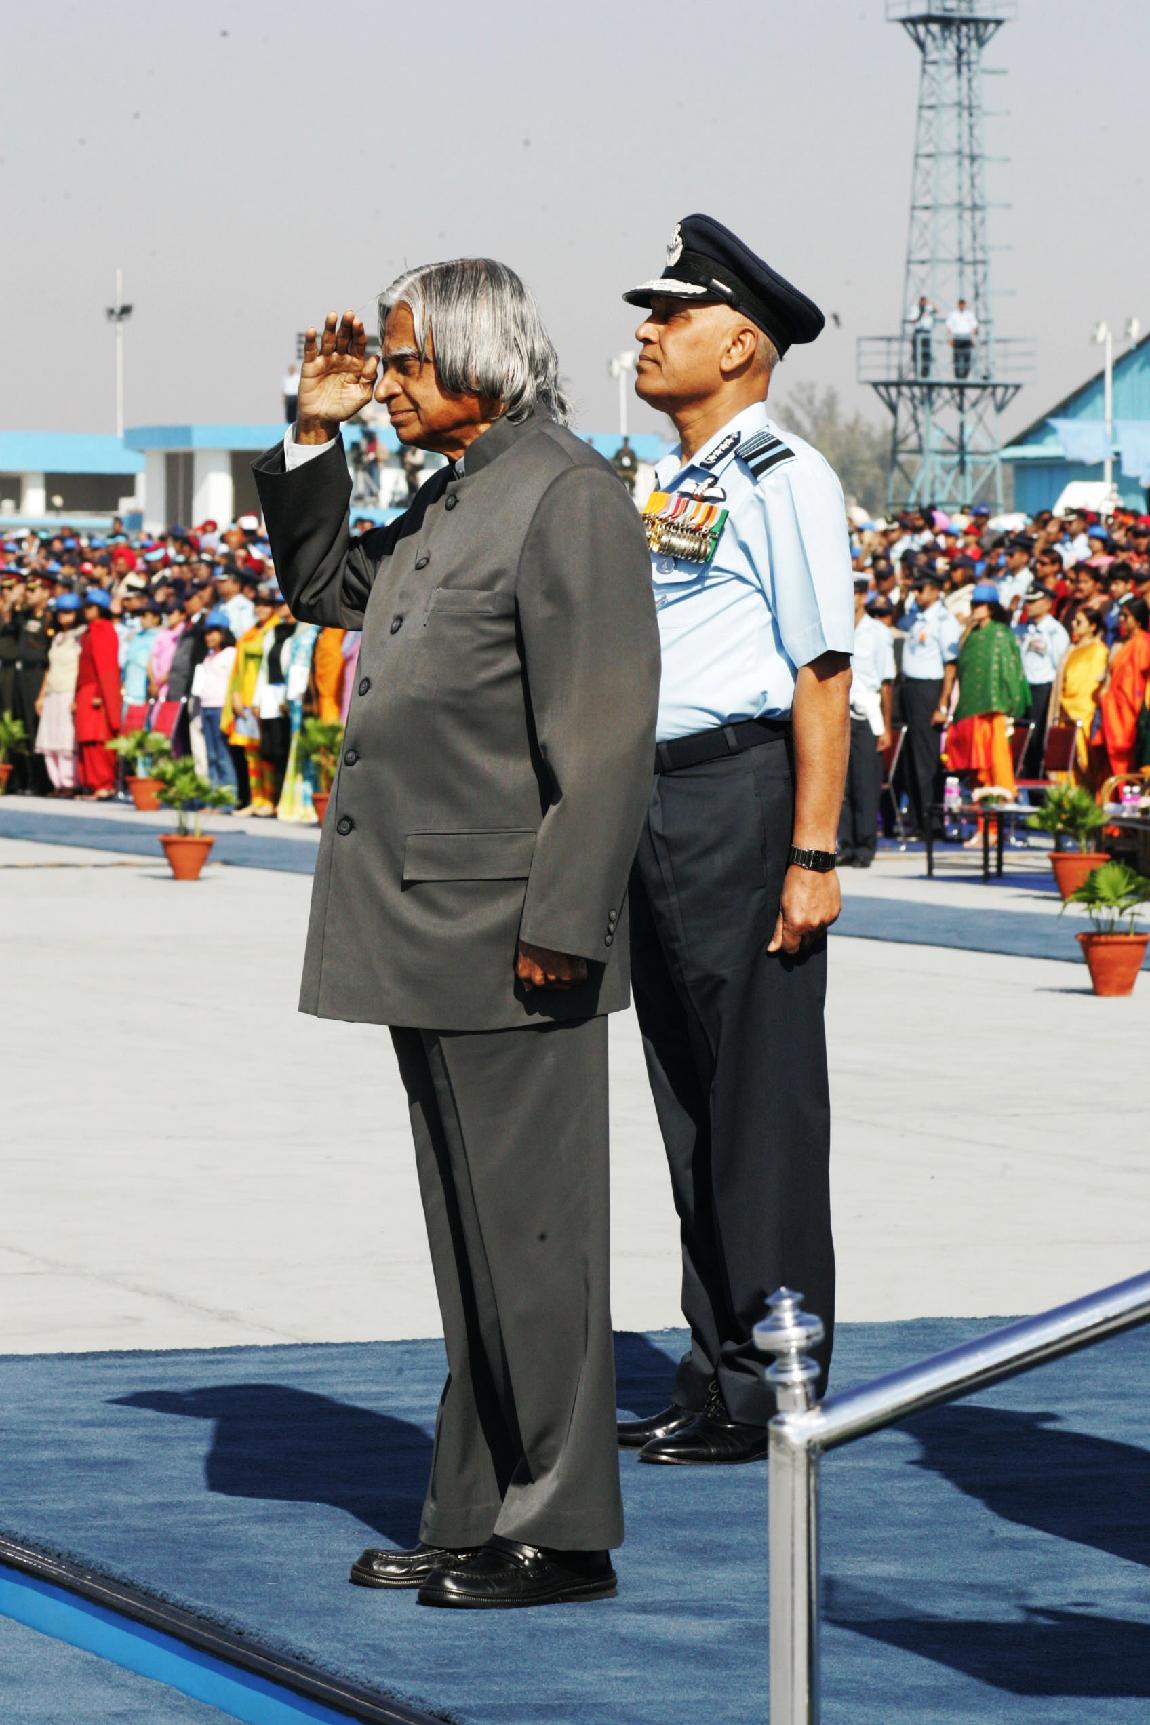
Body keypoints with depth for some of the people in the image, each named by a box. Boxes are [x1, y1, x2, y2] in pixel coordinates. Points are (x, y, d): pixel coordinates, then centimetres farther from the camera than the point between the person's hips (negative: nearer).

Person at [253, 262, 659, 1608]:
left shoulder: (567, 493, -13)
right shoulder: (450, 499, 16)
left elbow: (607, 724, -18)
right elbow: (324, 588, 31)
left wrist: (562, 925, -21)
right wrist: (313, 436, 17)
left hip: (511, 934, -10)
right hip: (427, 937, 10)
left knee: (533, 1231, -3)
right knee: (470, 1239, 13)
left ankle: (561, 1534, 3)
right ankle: (477, 1517, 19)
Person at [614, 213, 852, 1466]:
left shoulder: (784, 479, -10)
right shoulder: (668, 491, 17)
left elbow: (822, 679, -14)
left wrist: (811, 857, -19)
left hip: (742, 799, -9)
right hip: (654, 806, 9)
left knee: (762, 1103, -3)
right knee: (687, 1103, 12)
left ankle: (767, 1397, 1)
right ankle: (713, 1375, 19)